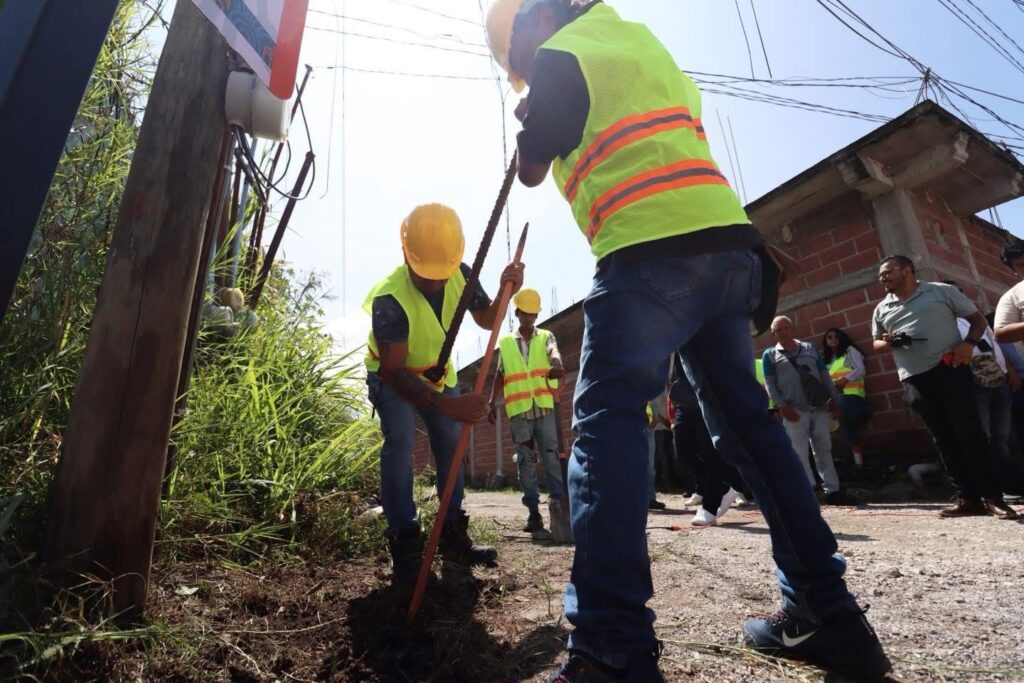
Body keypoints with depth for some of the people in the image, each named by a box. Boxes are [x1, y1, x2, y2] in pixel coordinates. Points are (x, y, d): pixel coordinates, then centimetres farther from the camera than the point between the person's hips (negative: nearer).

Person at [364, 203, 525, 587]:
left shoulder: (461, 274, -22)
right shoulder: (389, 299, -38)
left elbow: (486, 320, -6)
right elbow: (394, 372, -42)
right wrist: (446, 405, -57)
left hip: (437, 371, 5)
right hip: (391, 376, -5)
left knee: (451, 444, 4)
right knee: (399, 443, -24)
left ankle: (453, 536, 15)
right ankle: (405, 545, -14)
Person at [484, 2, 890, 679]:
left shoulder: (561, 55, 10)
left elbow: (531, 169, 13)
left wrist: (528, 114, 34)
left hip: (652, 250, -8)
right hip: (729, 242, 8)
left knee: (607, 421, -12)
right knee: (746, 419, 9)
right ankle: (828, 612, 16)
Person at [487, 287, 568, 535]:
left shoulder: (546, 337, 9)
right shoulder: (505, 342, 12)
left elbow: (554, 352, -13)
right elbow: (500, 374, 14)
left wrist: (557, 365, -37)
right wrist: (492, 402, 3)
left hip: (544, 407, -1)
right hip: (518, 410, 1)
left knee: (551, 455, -4)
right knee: (526, 460, 3)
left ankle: (557, 499, 0)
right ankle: (534, 511, 7)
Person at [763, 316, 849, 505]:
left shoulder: (810, 348, 15)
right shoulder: (770, 354, 5)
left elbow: (825, 376, 16)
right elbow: (769, 383, -1)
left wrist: (835, 401, 10)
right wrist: (782, 406, -12)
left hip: (820, 407, 3)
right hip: (795, 410, -3)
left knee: (824, 450, 6)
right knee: (799, 452, -6)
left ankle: (832, 490, 12)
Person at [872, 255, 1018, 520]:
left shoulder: (942, 291, 6)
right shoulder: (882, 309, 15)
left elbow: (978, 320, 9)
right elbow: (876, 343, 22)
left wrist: (968, 344, -11)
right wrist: (889, 342, -2)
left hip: (950, 369, -3)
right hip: (915, 381, 3)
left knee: (969, 431, -5)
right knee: (944, 438, 5)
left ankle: (993, 497, 4)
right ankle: (967, 497, 11)